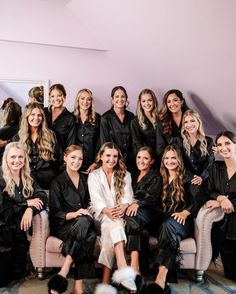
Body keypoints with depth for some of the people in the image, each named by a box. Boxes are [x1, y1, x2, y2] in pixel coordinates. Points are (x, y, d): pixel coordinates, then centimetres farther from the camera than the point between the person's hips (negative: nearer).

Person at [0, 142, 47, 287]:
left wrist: (30, 209, -23)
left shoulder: (28, 179, 8)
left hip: (20, 230, 4)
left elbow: (43, 197, -5)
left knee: (19, 273, 3)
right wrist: (27, 203, -14)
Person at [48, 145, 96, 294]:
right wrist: (74, 214, -20)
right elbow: (55, 212, -3)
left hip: (84, 223, 3)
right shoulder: (58, 182, 5)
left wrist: (89, 212, -4)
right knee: (84, 222, -38)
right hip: (63, 225, -3)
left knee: (90, 234, -35)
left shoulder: (86, 179, 18)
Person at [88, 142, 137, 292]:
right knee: (115, 224, -35)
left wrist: (123, 207, -25)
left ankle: (105, 280, -41)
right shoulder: (94, 176, 11)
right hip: (103, 216, -1)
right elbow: (96, 199, -5)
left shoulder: (125, 175, 16)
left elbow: (128, 196, 0)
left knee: (112, 227, -33)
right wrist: (107, 211, -27)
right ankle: (123, 268, -51)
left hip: (120, 215, 1)